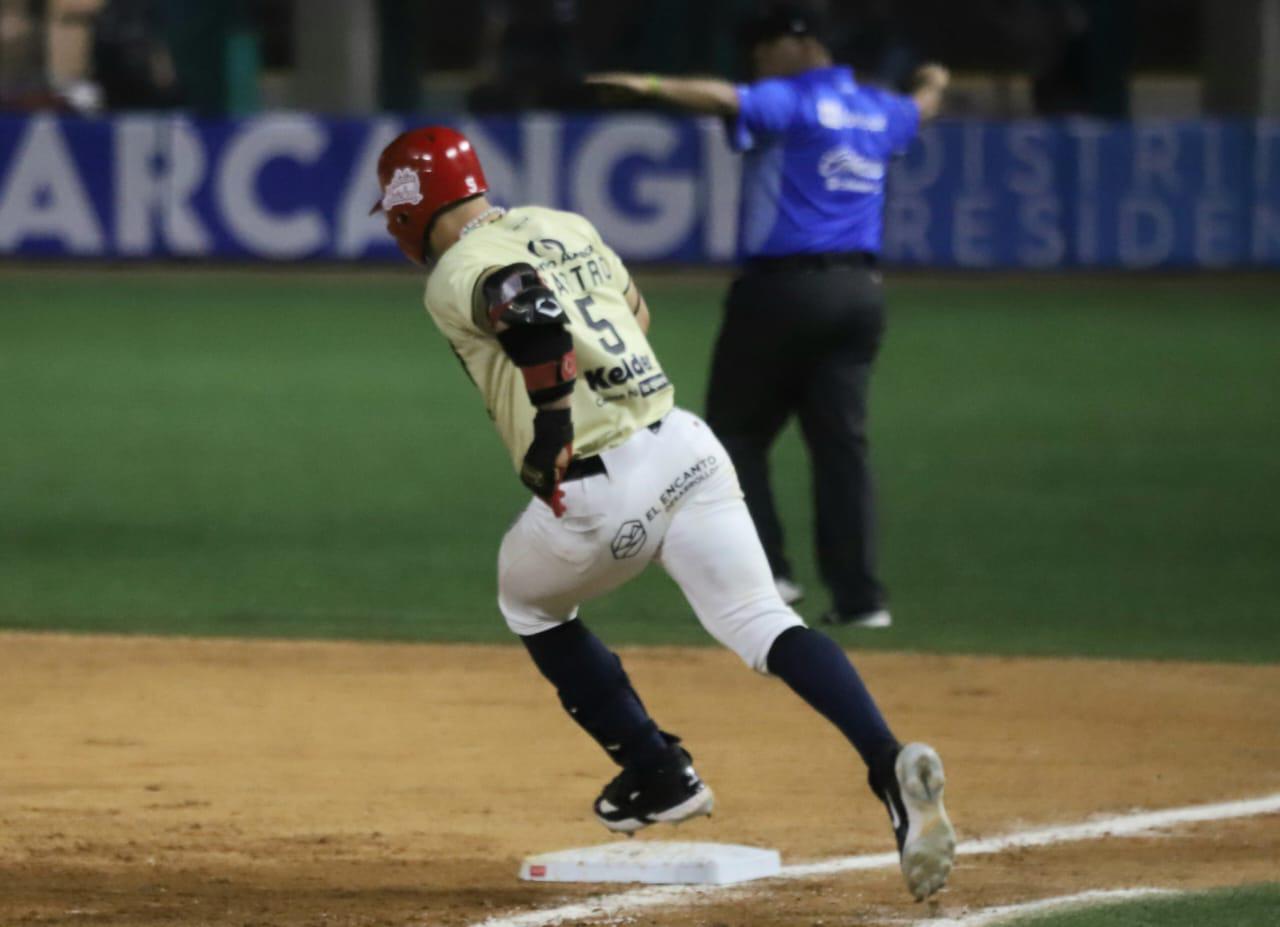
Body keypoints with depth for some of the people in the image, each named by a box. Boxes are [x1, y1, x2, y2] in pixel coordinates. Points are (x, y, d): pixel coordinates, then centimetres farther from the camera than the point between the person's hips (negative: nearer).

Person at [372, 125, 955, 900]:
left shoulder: (457, 276, -4)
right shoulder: (565, 226, 20)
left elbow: (529, 306, -26)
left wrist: (551, 426, -20)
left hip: (595, 488, -6)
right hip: (687, 449, 6)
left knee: (530, 602, 25)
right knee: (762, 624, -4)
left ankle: (658, 774, 24)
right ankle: (890, 763, -29)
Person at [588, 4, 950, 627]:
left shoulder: (790, 102, -7)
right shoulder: (877, 111, 15)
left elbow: (725, 99, -28)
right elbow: (920, 110, 39)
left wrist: (651, 86, -40)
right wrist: (933, 85, 62)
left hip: (784, 288, -7)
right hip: (859, 290, 7)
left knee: (737, 432, 6)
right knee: (841, 443, 5)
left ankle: (765, 571, -3)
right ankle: (859, 596, 0)